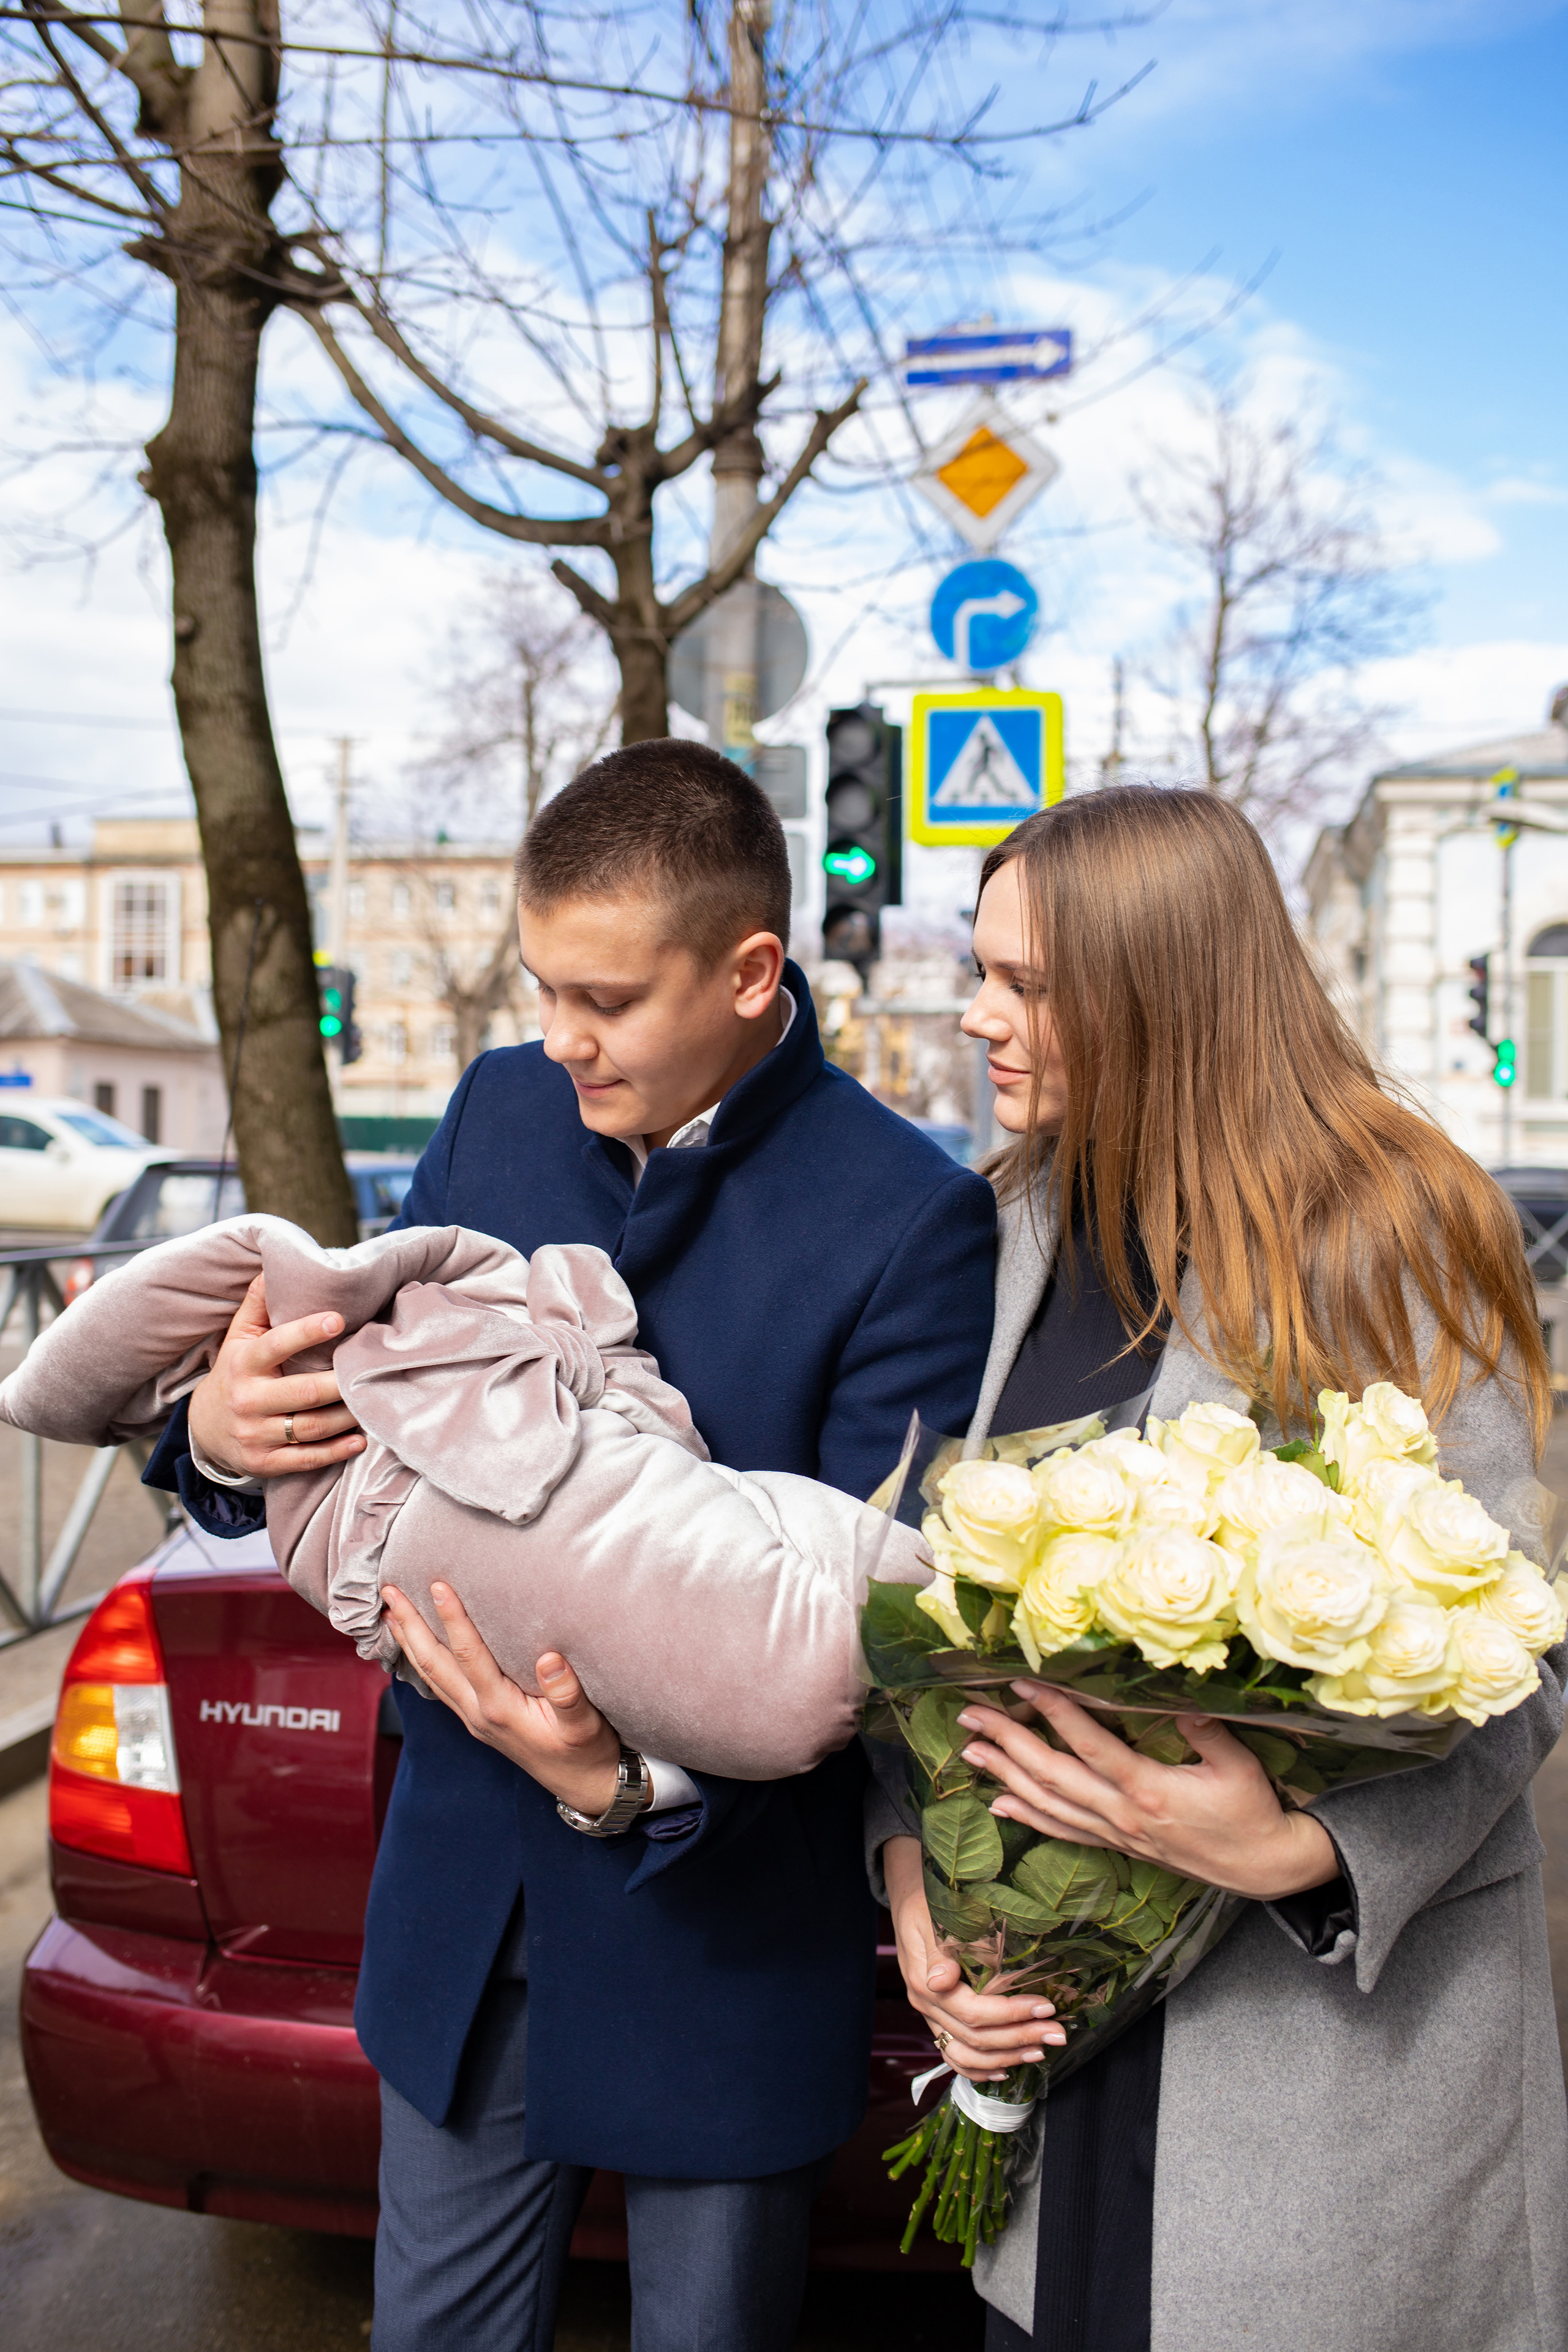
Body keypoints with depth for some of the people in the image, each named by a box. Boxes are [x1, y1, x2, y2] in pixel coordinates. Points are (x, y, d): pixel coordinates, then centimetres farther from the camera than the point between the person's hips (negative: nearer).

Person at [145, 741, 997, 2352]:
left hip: (718, 1928, -4)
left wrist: (644, 1783, -33)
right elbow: (379, 1400, 3)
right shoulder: (499, 1110, -3)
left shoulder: (910, 1222, -19)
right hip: (463, 1888, 5)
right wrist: (222, 1432, -19)